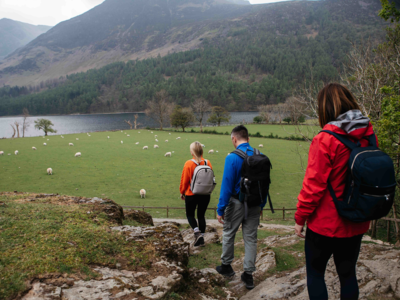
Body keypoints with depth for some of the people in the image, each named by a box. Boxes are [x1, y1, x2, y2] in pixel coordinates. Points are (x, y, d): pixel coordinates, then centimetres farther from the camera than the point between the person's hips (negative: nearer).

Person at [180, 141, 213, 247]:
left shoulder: (189, 164, -15)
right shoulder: (208, 163, -4)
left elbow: (184, 180, -9)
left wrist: (182, 192, 6)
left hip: (191, 195, -3)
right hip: (205, 195, 4)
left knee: (190, 214, 14)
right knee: (201, 215, 16)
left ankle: (197, 231, -8)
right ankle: (201, 237, 18)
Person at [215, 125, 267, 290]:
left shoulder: (232, 157, -17)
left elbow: (227, 185, -17)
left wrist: (220, 209, -11)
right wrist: (261, 205, 16)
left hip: (236, 203, -4)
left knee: (228, 234, 16)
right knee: (251, 238, 12)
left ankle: (226, 266, 32)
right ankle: (248, 275, 19)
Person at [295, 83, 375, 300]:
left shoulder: (325, 140, -20)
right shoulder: (368, 136, -2)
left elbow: (314, 185, -19)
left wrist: (300, 218, -8)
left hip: (325, 224, -6)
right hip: (356, 224, 6)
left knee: (315, 274, 12)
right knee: (348, 273, 19)